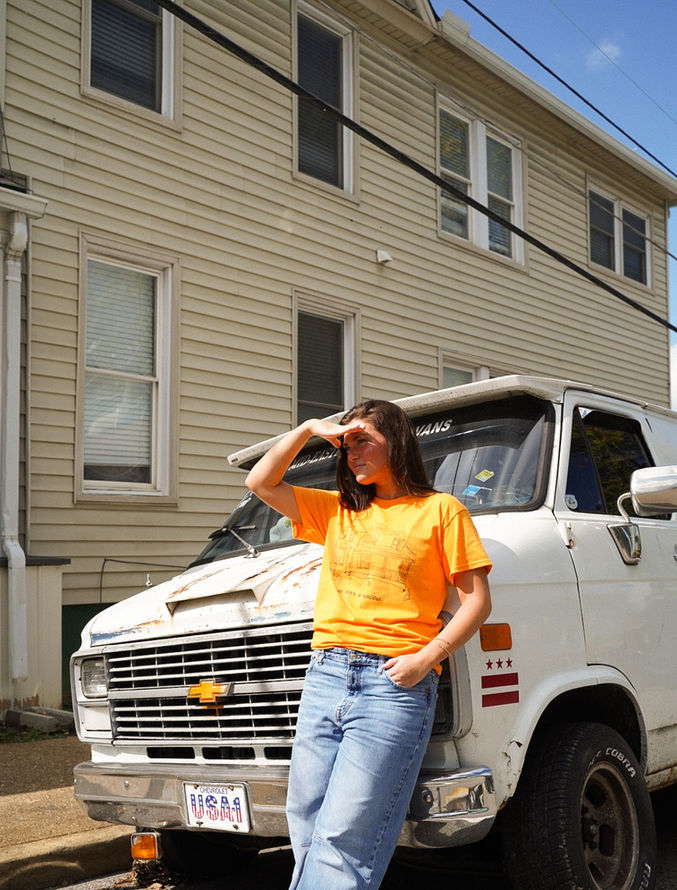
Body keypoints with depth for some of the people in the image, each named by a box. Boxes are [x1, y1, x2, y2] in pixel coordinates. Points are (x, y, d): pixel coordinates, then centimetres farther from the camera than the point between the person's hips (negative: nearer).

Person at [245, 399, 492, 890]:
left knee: (342, 837, -9)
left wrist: (426, 658, -11)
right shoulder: (338, 511, 19)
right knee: (307, 833, 5)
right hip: (324, 679, 5)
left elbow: (477, 600, 1)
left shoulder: (440, 509, 5)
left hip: (394, 685, -5)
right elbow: (261, 482, 20)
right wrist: (308, 429, 11)